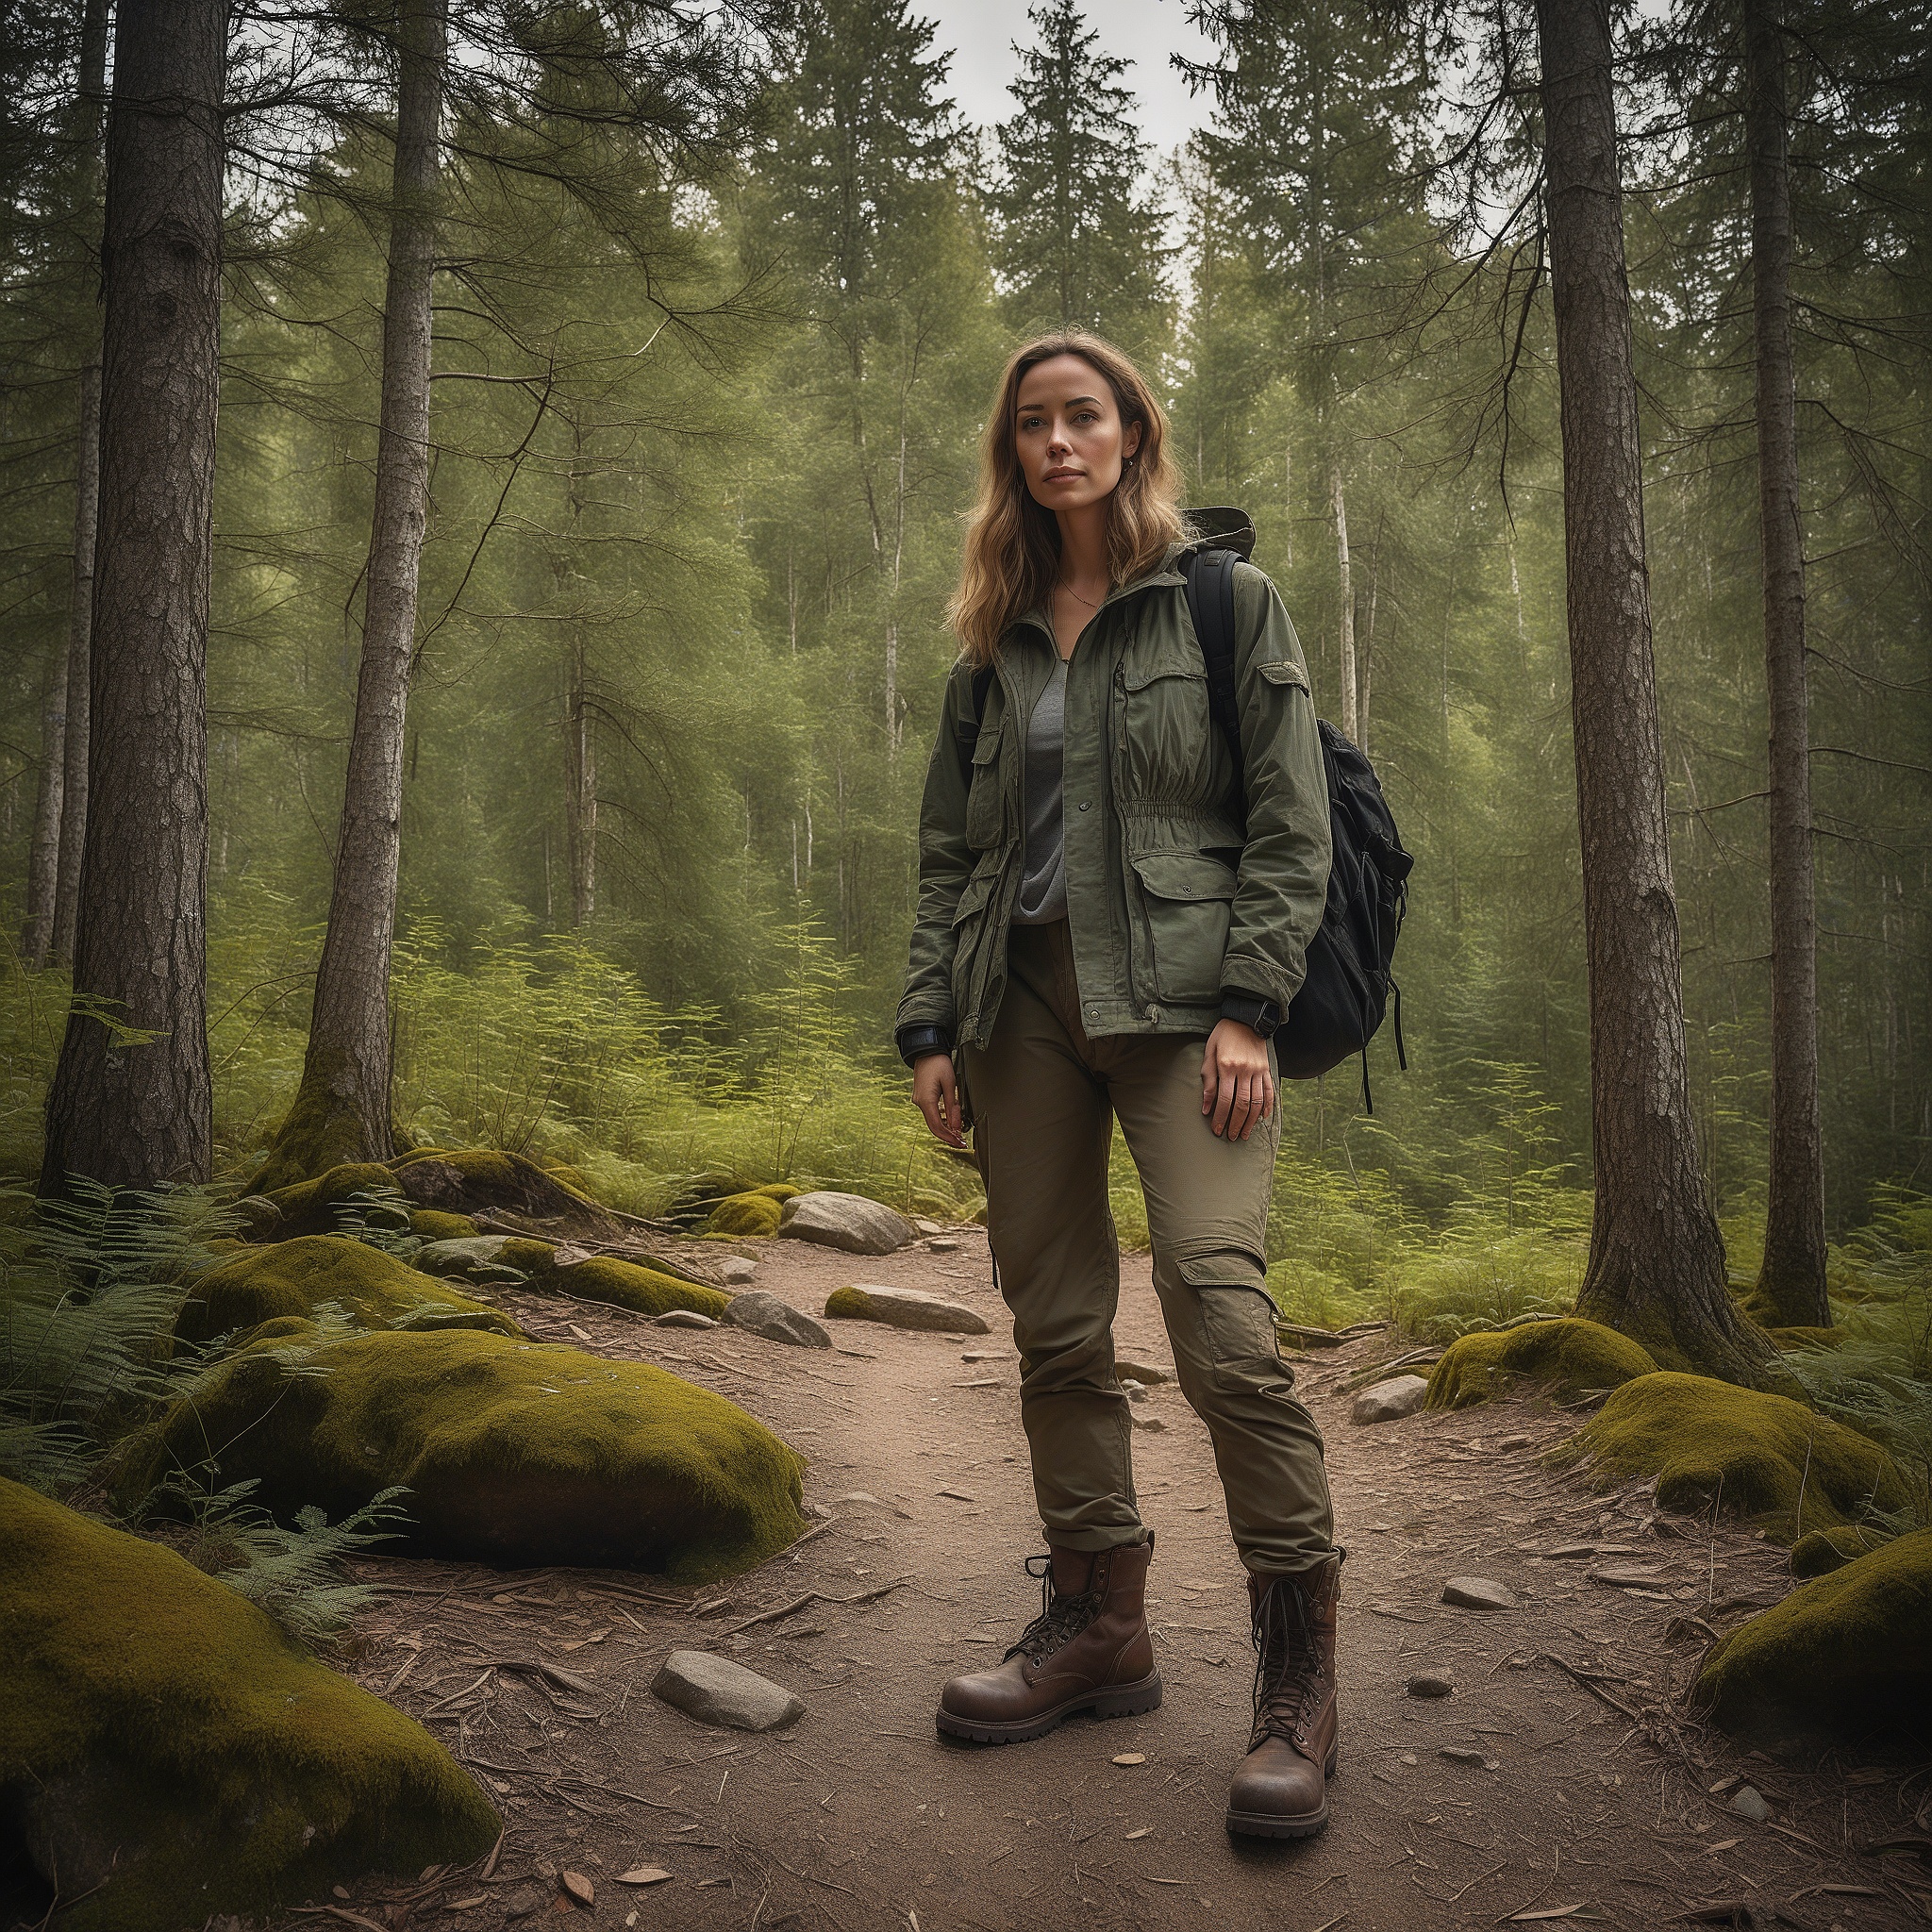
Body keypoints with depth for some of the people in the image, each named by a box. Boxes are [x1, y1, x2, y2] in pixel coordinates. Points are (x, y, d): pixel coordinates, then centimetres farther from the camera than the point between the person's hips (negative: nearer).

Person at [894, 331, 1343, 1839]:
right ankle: (1098, 1627, 20)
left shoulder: (1227, 600, 6)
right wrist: (930, 1026, 6)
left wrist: (1248, 1009, -12)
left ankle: (1299, 1670, -3)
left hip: (1175, 998, -5)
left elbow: (1292, 823, -1)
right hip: (1022, 1004, 5)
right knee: (1055, 1330, 6)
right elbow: (949, 848, 16)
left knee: (1220, 1314, -16)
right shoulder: (994, 641, 18)